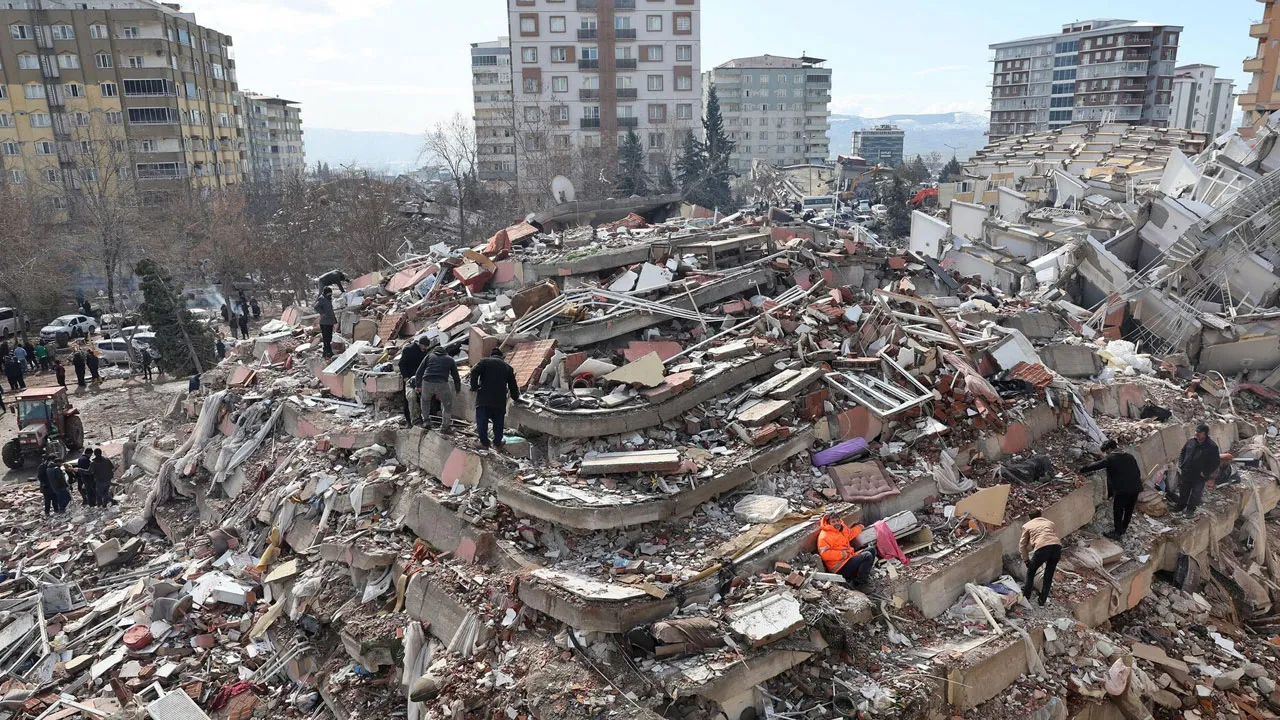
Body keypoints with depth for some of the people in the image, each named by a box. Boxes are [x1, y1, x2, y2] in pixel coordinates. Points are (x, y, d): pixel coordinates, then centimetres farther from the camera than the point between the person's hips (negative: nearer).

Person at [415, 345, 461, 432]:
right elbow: (456, 376, 25)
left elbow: (419, 372, 17)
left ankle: (426, 420, 29)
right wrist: (458, 390, 32)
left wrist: (418, 386, 18)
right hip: (442, 384, -2)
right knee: (447, 405, 17)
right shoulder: (450, 360, 24)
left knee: (425, 400, 31)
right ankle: (445, 426, 18)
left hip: (427, 383, 2)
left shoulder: (429, 356, 25)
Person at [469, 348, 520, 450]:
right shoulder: (507, 367, 16)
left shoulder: (484, 362, 8)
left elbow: (474, 372, -10)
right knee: (498, 422, 14)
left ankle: (484, 442, 8)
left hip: (484, 399, -2)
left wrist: (474, 386, -2)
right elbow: (512, 385, 18)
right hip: (500, 400, 3)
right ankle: (497, 443, 20)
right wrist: (516, 398, 32)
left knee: (482, 421, 6)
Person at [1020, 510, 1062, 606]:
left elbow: (1022, 545, 26)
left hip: (1042, 548, -3)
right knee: (1049, 575, 22)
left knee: (1031, 572, 22)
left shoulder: (1027, 526, 27)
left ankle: (1026, 597, 31)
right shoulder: (1050, 523, 35)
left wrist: (1026, 560, 34)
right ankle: (1042, 601, 27)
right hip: (1057, 547, 3)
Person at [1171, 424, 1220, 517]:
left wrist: (1205, 473, -13)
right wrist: (1180, 466, 3)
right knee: (1183, 492, 18)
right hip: (1186, 474, 4)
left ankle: (1190, 510, 25)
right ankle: (1179, 506, 37)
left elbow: (1215, 462, -9)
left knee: (1195, 495, 7)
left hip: (1199, 477, -4)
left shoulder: (1212, 446, -13)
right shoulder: (1190, 442, 0)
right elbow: (1182, 453, 14)